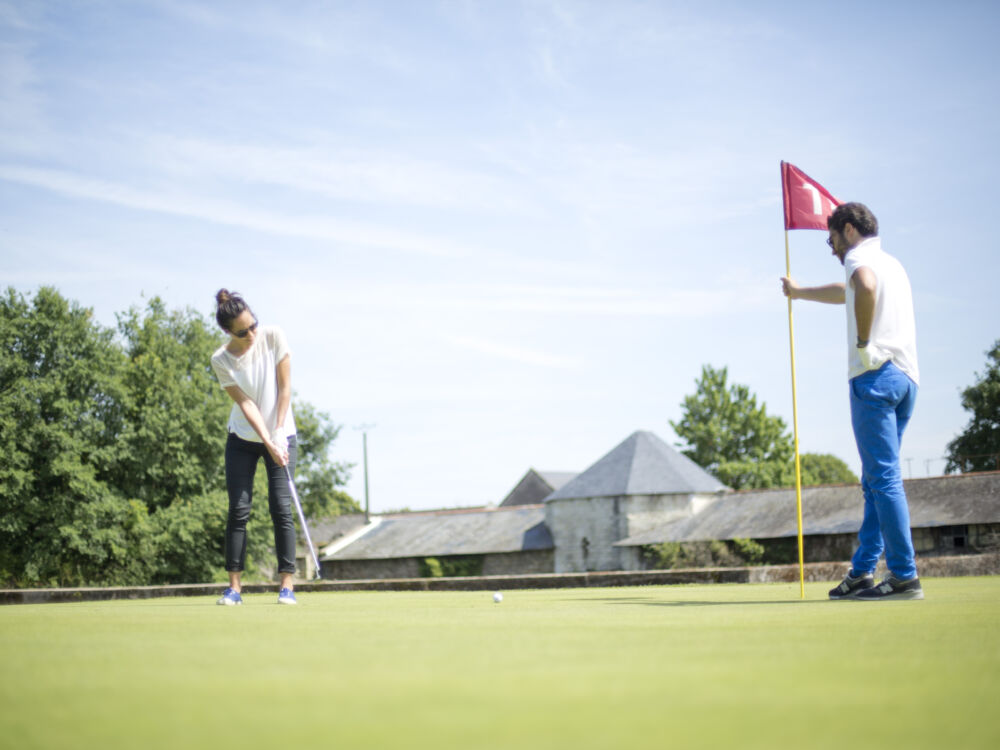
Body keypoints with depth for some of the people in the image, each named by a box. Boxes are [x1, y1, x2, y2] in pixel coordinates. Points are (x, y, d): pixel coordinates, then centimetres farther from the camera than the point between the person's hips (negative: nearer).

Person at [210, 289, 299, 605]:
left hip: (281, 434, 0)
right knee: (238, 510, -4)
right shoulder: (221, 360, -13)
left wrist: (279, 433, -12)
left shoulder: (273, 336, -12)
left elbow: (284, 387, -8)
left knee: (281, 507, -8)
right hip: (243, 439, 0)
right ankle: (234, 586, -1)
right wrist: (268, 443, -23)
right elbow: (246, 403, -15)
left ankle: (287, 585, -7)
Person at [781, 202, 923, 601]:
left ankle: (905, 576, -14)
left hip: (875, 374, -9)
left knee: (883, 477, -11)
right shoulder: (892, 263, 28)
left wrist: (863, 342, -19)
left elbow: (865, 287, -27)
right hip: (906, 378, 9)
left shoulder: (859, 256, 0)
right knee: (878, 479, 12)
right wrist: (800, 292, 61)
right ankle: (862, 572, 14)